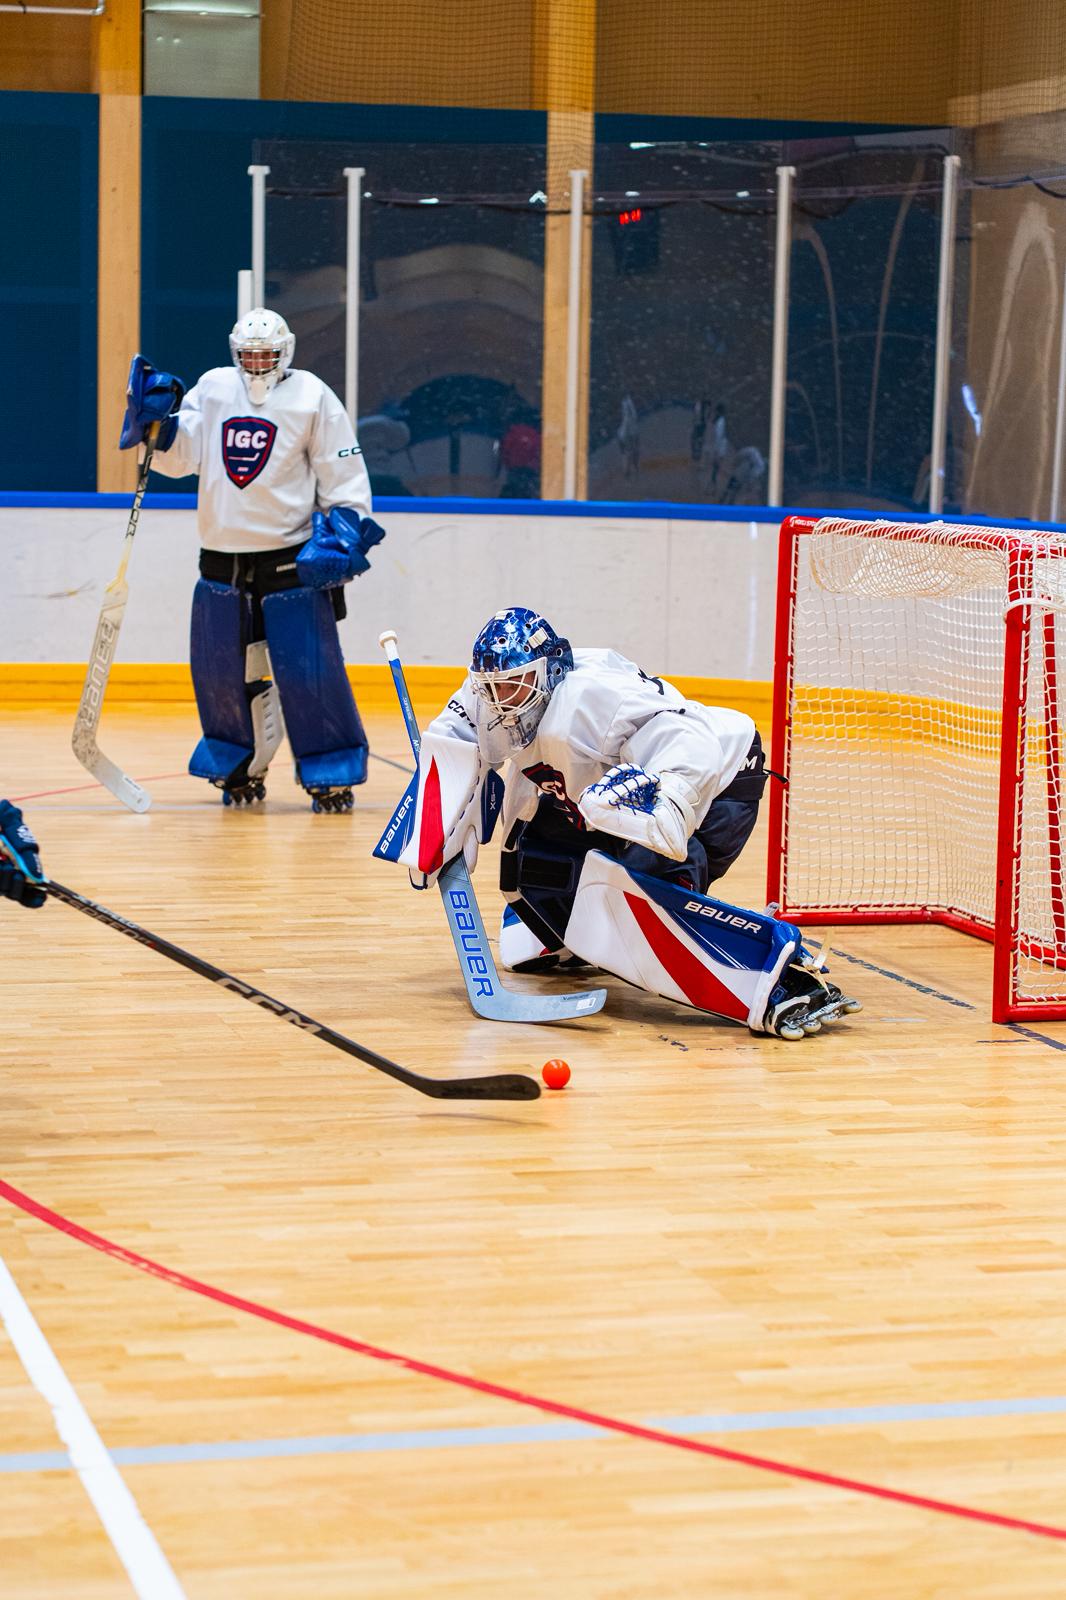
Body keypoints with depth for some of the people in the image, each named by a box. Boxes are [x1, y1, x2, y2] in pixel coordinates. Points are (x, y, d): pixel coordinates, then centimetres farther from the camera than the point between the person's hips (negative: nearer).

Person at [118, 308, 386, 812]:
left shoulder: (312, 397, -2)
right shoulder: (211, 389, 7)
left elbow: (344, 474, 0)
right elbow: (179, 458, 4)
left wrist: (343, 531, -8)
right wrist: (156, 421, -11)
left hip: (292, 559, -3)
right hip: (222, 560, 4)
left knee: (308, 670, -6)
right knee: (222, 672, 6)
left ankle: (330, 775, 8)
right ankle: (241, 768, 25)